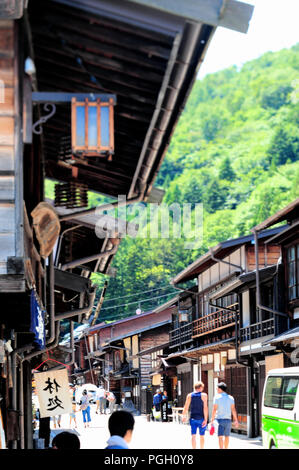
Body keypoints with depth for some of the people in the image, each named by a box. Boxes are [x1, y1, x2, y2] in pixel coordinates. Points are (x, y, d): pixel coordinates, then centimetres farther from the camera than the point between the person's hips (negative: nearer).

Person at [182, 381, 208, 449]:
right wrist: (205, 419, -13)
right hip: (201, 418, -2)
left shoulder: (189, 395, 3)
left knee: (193, 436, 3)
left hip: (193, 418, 2)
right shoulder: (203, 395, -6)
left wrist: (184, 416, 9)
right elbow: (205, 408, -12)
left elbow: (186, 407, 0)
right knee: (202, 436, 11)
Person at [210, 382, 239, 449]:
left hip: (220, 419, -4)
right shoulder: (230, 398, 7)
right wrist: (236, 420, 5)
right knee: (227, 436, 16)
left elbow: (214, 409, -10)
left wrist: (212, 419, -7)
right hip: (228, 419, 4)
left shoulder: (217, 397, -5)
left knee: (220, 437, -8)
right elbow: (233, 409, 3)